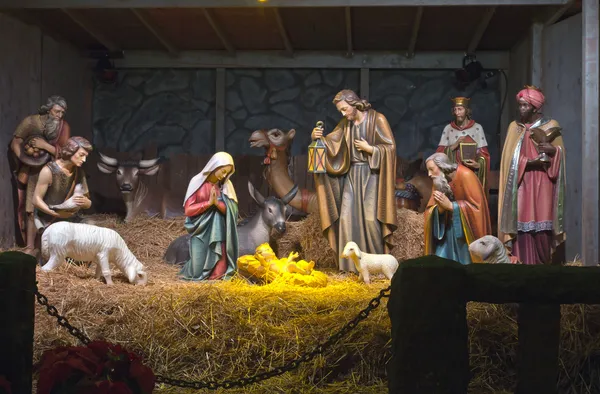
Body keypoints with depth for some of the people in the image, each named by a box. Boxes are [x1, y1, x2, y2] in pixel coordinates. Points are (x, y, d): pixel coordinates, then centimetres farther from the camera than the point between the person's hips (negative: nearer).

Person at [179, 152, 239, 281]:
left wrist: (217, 203, -18)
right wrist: (209, 203, -15)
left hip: (218, 232, 2)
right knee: (198, 273, -5)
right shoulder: (198, 182, -4)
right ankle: (191, 267, 27)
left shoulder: (225, 185, 3)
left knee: (218, 273, -8)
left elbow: (231, 211, -2)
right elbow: (188, 210, -7)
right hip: (200, 232, -2)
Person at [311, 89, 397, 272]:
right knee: (347, 217, -2)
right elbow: (331, 142, 3)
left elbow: (390, 147, -8)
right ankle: (352, 262, 5)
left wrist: (369, 148, -13)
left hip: (371, 174, -5)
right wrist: (318, 137, -15)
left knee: (370, 218, -10)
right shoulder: (346, 123, 9)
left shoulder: (377, 119, -7)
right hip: (352, 174, 6)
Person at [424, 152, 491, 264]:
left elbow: (476, 207, -20)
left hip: (468, 232, -5)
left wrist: (450, 205, -22)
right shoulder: (439, 182, 4)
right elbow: (430, 210, 3)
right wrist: (440, 208, -18)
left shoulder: (465, 176, -16)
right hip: (449, 232, 5)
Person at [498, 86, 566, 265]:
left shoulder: (551, 125, 4)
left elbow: (560, 151, 5)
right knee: (521, 222, -5)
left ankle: (544, 262, 3)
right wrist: (528, 162, -14)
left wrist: (553, 150, -18)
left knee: (541, 222, -6)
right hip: (521, 183, 1)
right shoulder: (514, 126, 9)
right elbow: (510, 158, 3)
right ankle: (523, 262, -2)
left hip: (542, 183, -1)